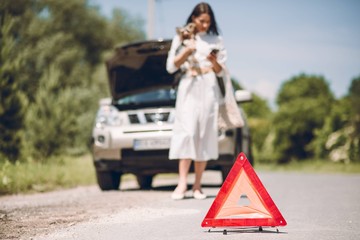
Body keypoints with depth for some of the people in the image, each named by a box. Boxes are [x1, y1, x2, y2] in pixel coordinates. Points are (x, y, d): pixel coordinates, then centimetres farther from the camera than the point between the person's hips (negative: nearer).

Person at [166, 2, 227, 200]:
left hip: (209, 90, 1)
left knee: (205, 135, -3)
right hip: (188, 89, -1)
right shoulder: (181, 39, 9)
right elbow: (171, 67, 6)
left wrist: (214, 61, -10)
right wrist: (187, 52, -8)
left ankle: (197, 186, -2)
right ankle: (182, 183, -19)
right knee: (187, 132, -13)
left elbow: (220, 72, 11)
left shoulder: (216, 41, 11)